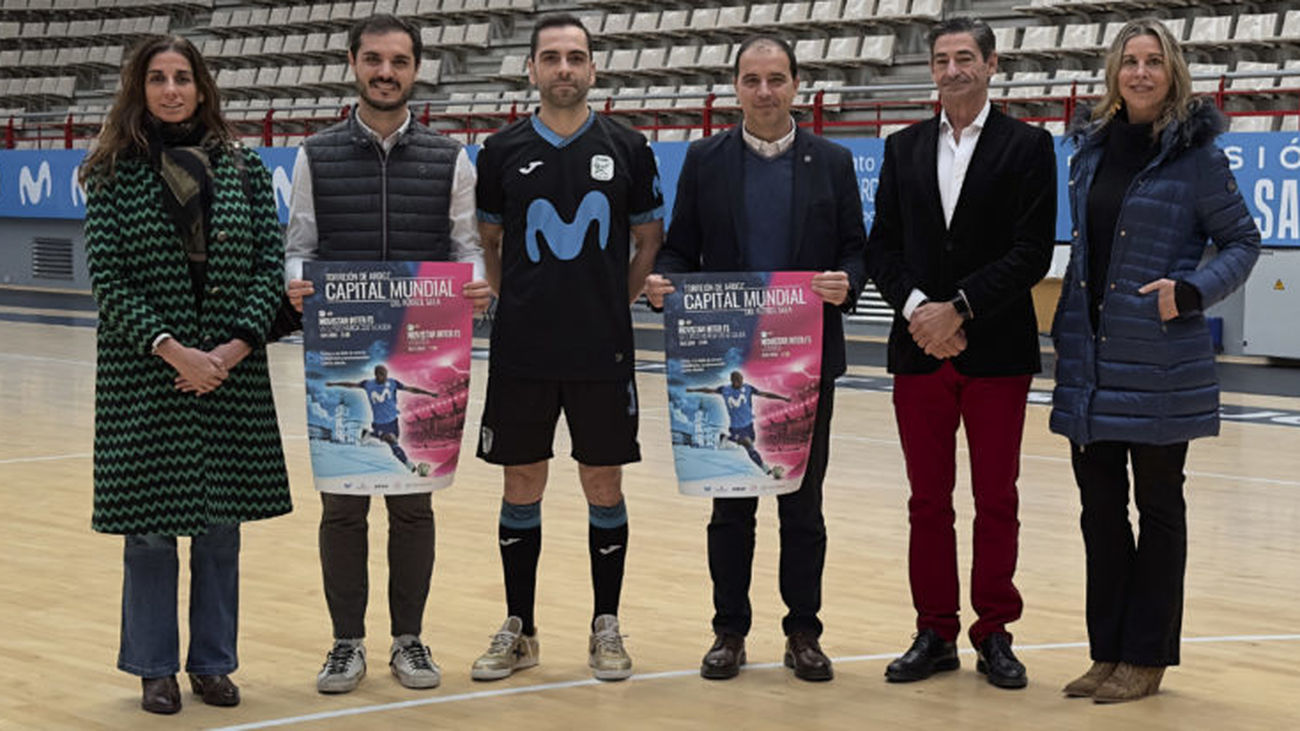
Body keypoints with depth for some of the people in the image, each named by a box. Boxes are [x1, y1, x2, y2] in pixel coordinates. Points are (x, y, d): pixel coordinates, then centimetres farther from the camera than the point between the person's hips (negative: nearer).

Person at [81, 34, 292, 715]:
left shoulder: (242, 168, 5)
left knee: (221, 520, 8)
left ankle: (213, 663, 21)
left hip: (231, 368, 2)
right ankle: (156, 669, 16)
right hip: (144, 371, -2)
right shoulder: (113, 173, 0)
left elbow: (269, 265, 3)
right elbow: (108, 278, -5)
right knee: (150, 523, 3)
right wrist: (171, 350, -15)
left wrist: (238, 344, -11)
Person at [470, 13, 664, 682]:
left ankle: (606, 627, 17)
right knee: (521, 487, 7)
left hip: (603, 352, 0)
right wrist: (515, 301, 5)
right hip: (521, 352, 1)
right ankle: (518, 630, 18)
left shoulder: (627, 149, 2)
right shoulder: (503, 151, 3)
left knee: (604, 485, 5)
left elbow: (651, 241, 10)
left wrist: (612, 302, 3)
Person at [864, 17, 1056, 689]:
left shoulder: (1026, 146, -1)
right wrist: (916, 307, -10)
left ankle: (993, 634, 13)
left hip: (996, 351, -3)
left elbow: (1032, 253, -9)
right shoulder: (904, 148, 11)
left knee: (995, 502, 4)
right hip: (920, 351, 3)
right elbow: (882, 247, 7)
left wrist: (959, 309, -15)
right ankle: (935, 634, 14)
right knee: (928, 501, 7)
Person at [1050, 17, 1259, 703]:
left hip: (1159, 362, -5)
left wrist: (1192, 291, -18)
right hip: (1090, 357, 5)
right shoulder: (1091, 146, 9)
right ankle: (1107, 651, 18)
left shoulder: (1194, 152, -6)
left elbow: (1241, 240, -3)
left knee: (1157, 505, 5)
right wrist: (1064, 327, 12)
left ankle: (1146, 657, 12)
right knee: (1099, 504, 9)